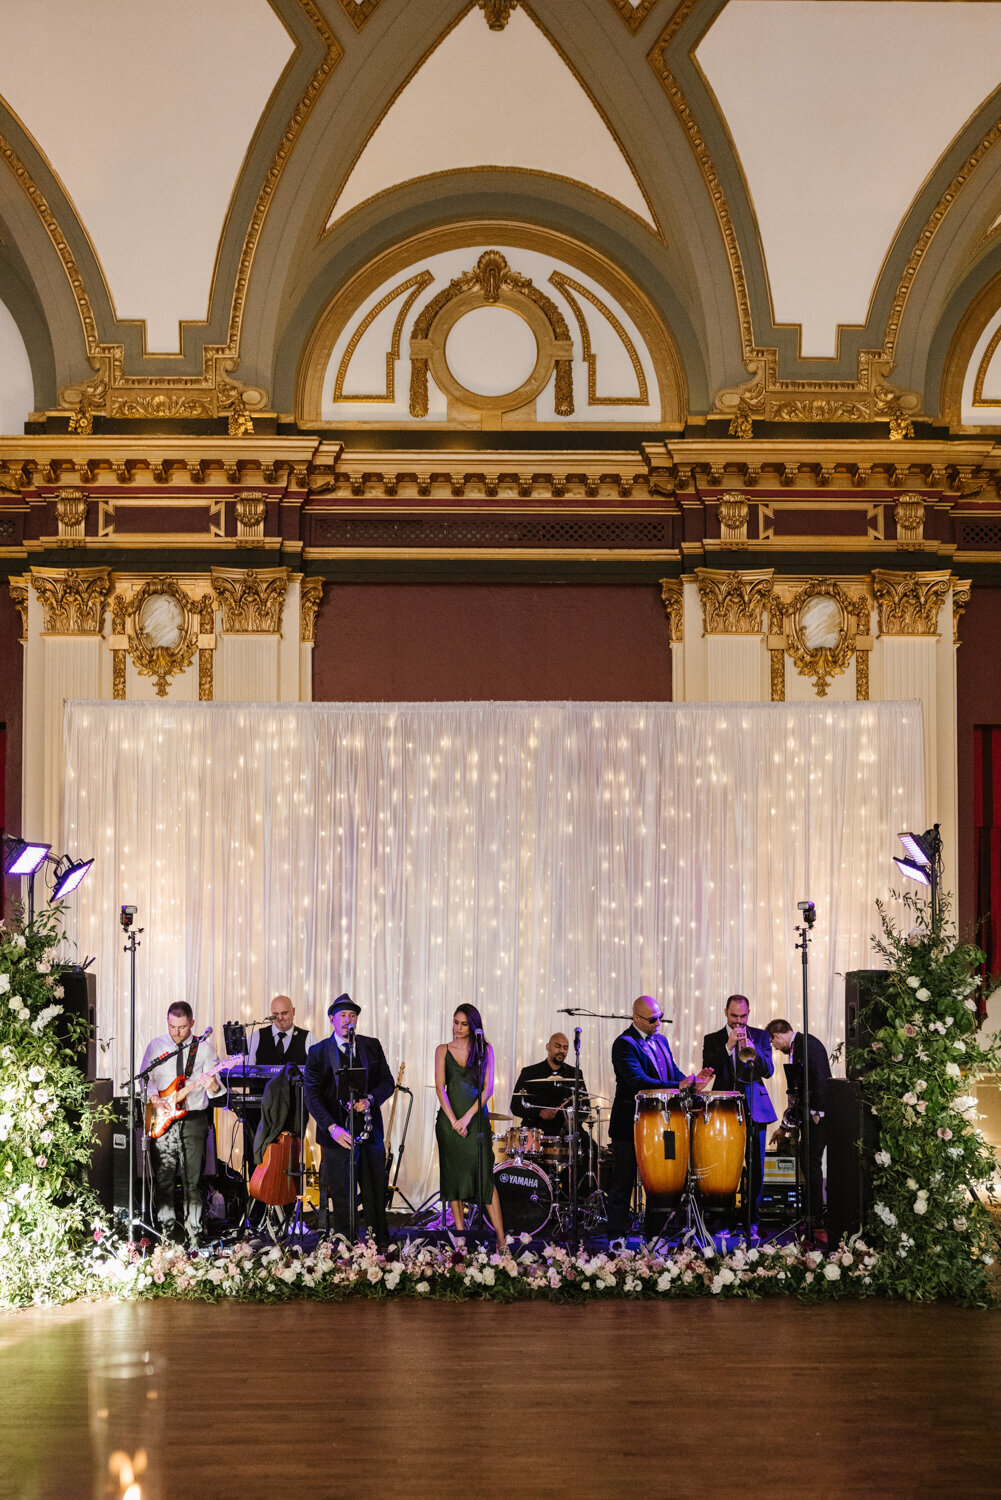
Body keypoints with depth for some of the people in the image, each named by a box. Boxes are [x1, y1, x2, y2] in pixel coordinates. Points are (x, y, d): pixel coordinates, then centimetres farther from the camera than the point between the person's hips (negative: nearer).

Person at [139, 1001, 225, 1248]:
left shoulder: (204, 1048, 3)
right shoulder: (156, 1046, 8)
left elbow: (215, 1089, 0)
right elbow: (145, 1078, 9)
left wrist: (212, 1085, -23)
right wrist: (155, 1100, -7)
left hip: (193, 1119, -1)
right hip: (163, 1119, 1)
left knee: (193, 1179, -2)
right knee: (163, 1178, 2)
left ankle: (193, 1233, 3)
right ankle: (167, 1231, 10)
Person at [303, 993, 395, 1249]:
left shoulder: (372, 1046, 10)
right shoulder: (318, 1052, 0)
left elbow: (387, 1082, 10)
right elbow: (312, 1096, -6)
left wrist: (369, 1099, -11)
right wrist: (332, 1127, -17)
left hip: (371, 1132, 2)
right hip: (338, 1134, -2)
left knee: (376, 1196, 7)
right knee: (341, 1198, 1)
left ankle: (382, 1245, 16)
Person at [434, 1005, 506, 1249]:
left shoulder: (485, 1050, 5)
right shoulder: (443, 1050, 8)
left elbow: (488, 1088, -2)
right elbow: (440, 1087, -1)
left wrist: (467, 1117, -11)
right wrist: (453, 1120, -11)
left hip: (476, 1118, -2)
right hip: (449, 1118, 2)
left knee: (484, 1175, -7)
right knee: (453, 1176, 1)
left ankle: (500, 1238, -8)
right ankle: (460, 1235, 6)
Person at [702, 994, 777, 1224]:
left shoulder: (760, 1036, 9)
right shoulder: (712, 1040, 8)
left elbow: (768, 1071, -2)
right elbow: (709, 1070, -6)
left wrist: (753, 1050, -20)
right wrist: (728, 1046, -16)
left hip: (754, 1108, 1)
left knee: (756, 1166, 2)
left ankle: (752, 1219, 10)